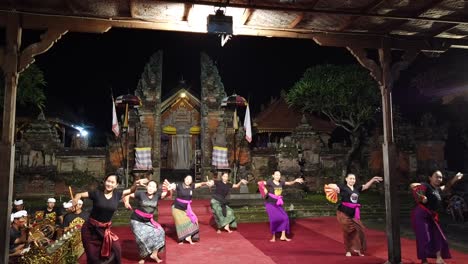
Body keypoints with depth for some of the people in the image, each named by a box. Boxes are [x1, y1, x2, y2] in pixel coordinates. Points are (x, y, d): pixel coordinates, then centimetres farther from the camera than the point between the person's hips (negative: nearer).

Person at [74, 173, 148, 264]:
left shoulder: (117, 194, -5)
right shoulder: (97, 193, -14)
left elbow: (131, 191, 3)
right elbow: (79, 195, -9)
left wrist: (136, 184, -19)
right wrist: (75, 200, -31)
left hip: (105, 229, 3)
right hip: (90, 228, -3)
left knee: (116, 249, 0)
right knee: (93, 255, 9)